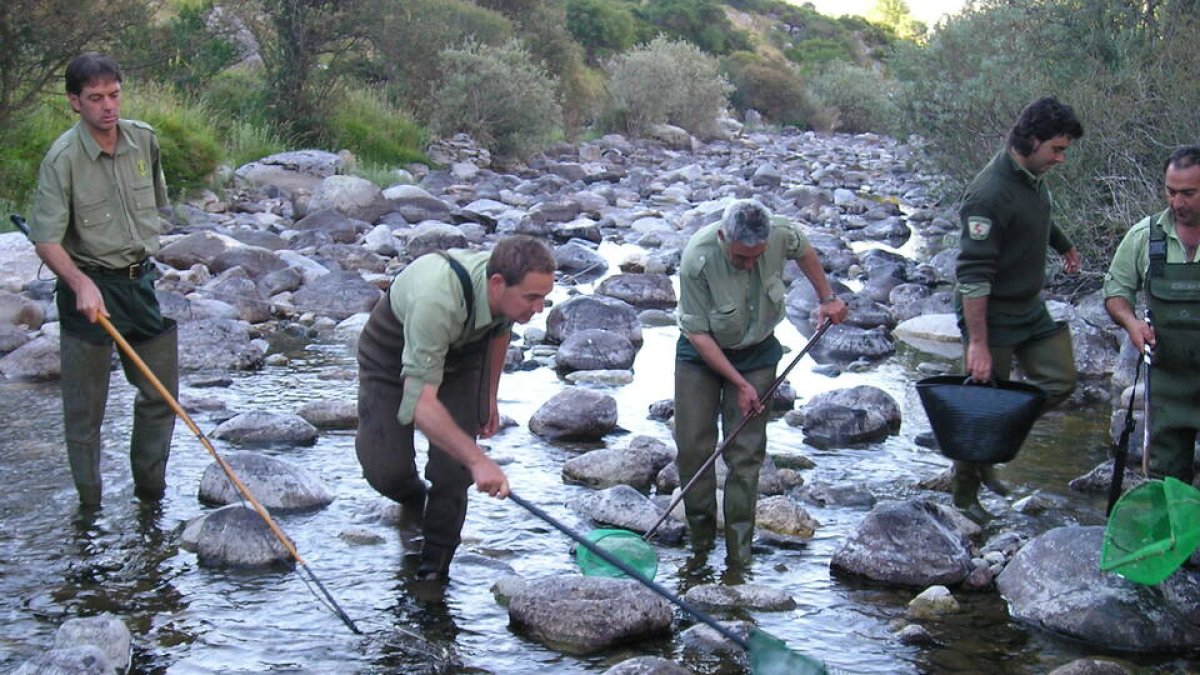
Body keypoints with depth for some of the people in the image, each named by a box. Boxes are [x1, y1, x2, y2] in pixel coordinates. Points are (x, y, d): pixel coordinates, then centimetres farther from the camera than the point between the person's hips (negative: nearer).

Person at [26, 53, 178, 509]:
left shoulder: (145, 141, 1)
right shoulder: (62, 158, -15)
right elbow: (46, 240, -18)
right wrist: (81, 284, -33)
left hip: (143, 281, 5)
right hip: (89, 288, -5)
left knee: (162, 394, 12)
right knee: (84, 407, 2)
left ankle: (151, 494, 29)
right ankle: (89, 507, 15)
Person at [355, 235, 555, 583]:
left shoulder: (511, 289, -23)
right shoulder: (436, 302, -46)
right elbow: (419, 402, -50)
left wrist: (490, 396, 11)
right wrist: (479, 460, -58)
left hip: (463, 349, 5)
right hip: (392, 352, -4)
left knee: (455, 448, -13)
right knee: (385, 469, -12)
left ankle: (437, 557, 6)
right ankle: (414, 501, 25)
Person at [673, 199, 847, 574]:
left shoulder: (781, 234, -22)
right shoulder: (697, 260, -31)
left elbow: (804, 252, 6)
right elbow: (698, 332, -22)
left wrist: (827, 298, 15)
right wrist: (739, 383, -20)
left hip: (757, 352, 2)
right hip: (702, 352, -2)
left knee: (746, 454, -4)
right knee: (692, 447, -5)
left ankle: (739, 555, 1)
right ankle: (700, 537, 14)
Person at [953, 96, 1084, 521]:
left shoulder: (1033, 178, 3)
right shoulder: (991, 193, -25)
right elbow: (973, 274, -27)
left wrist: (1064, 246, 45)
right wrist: (977, 343, -28)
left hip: (1030, 310, 9)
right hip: (993, 317, -9)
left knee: (1060, 381, 6)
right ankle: (964, 494, 17)